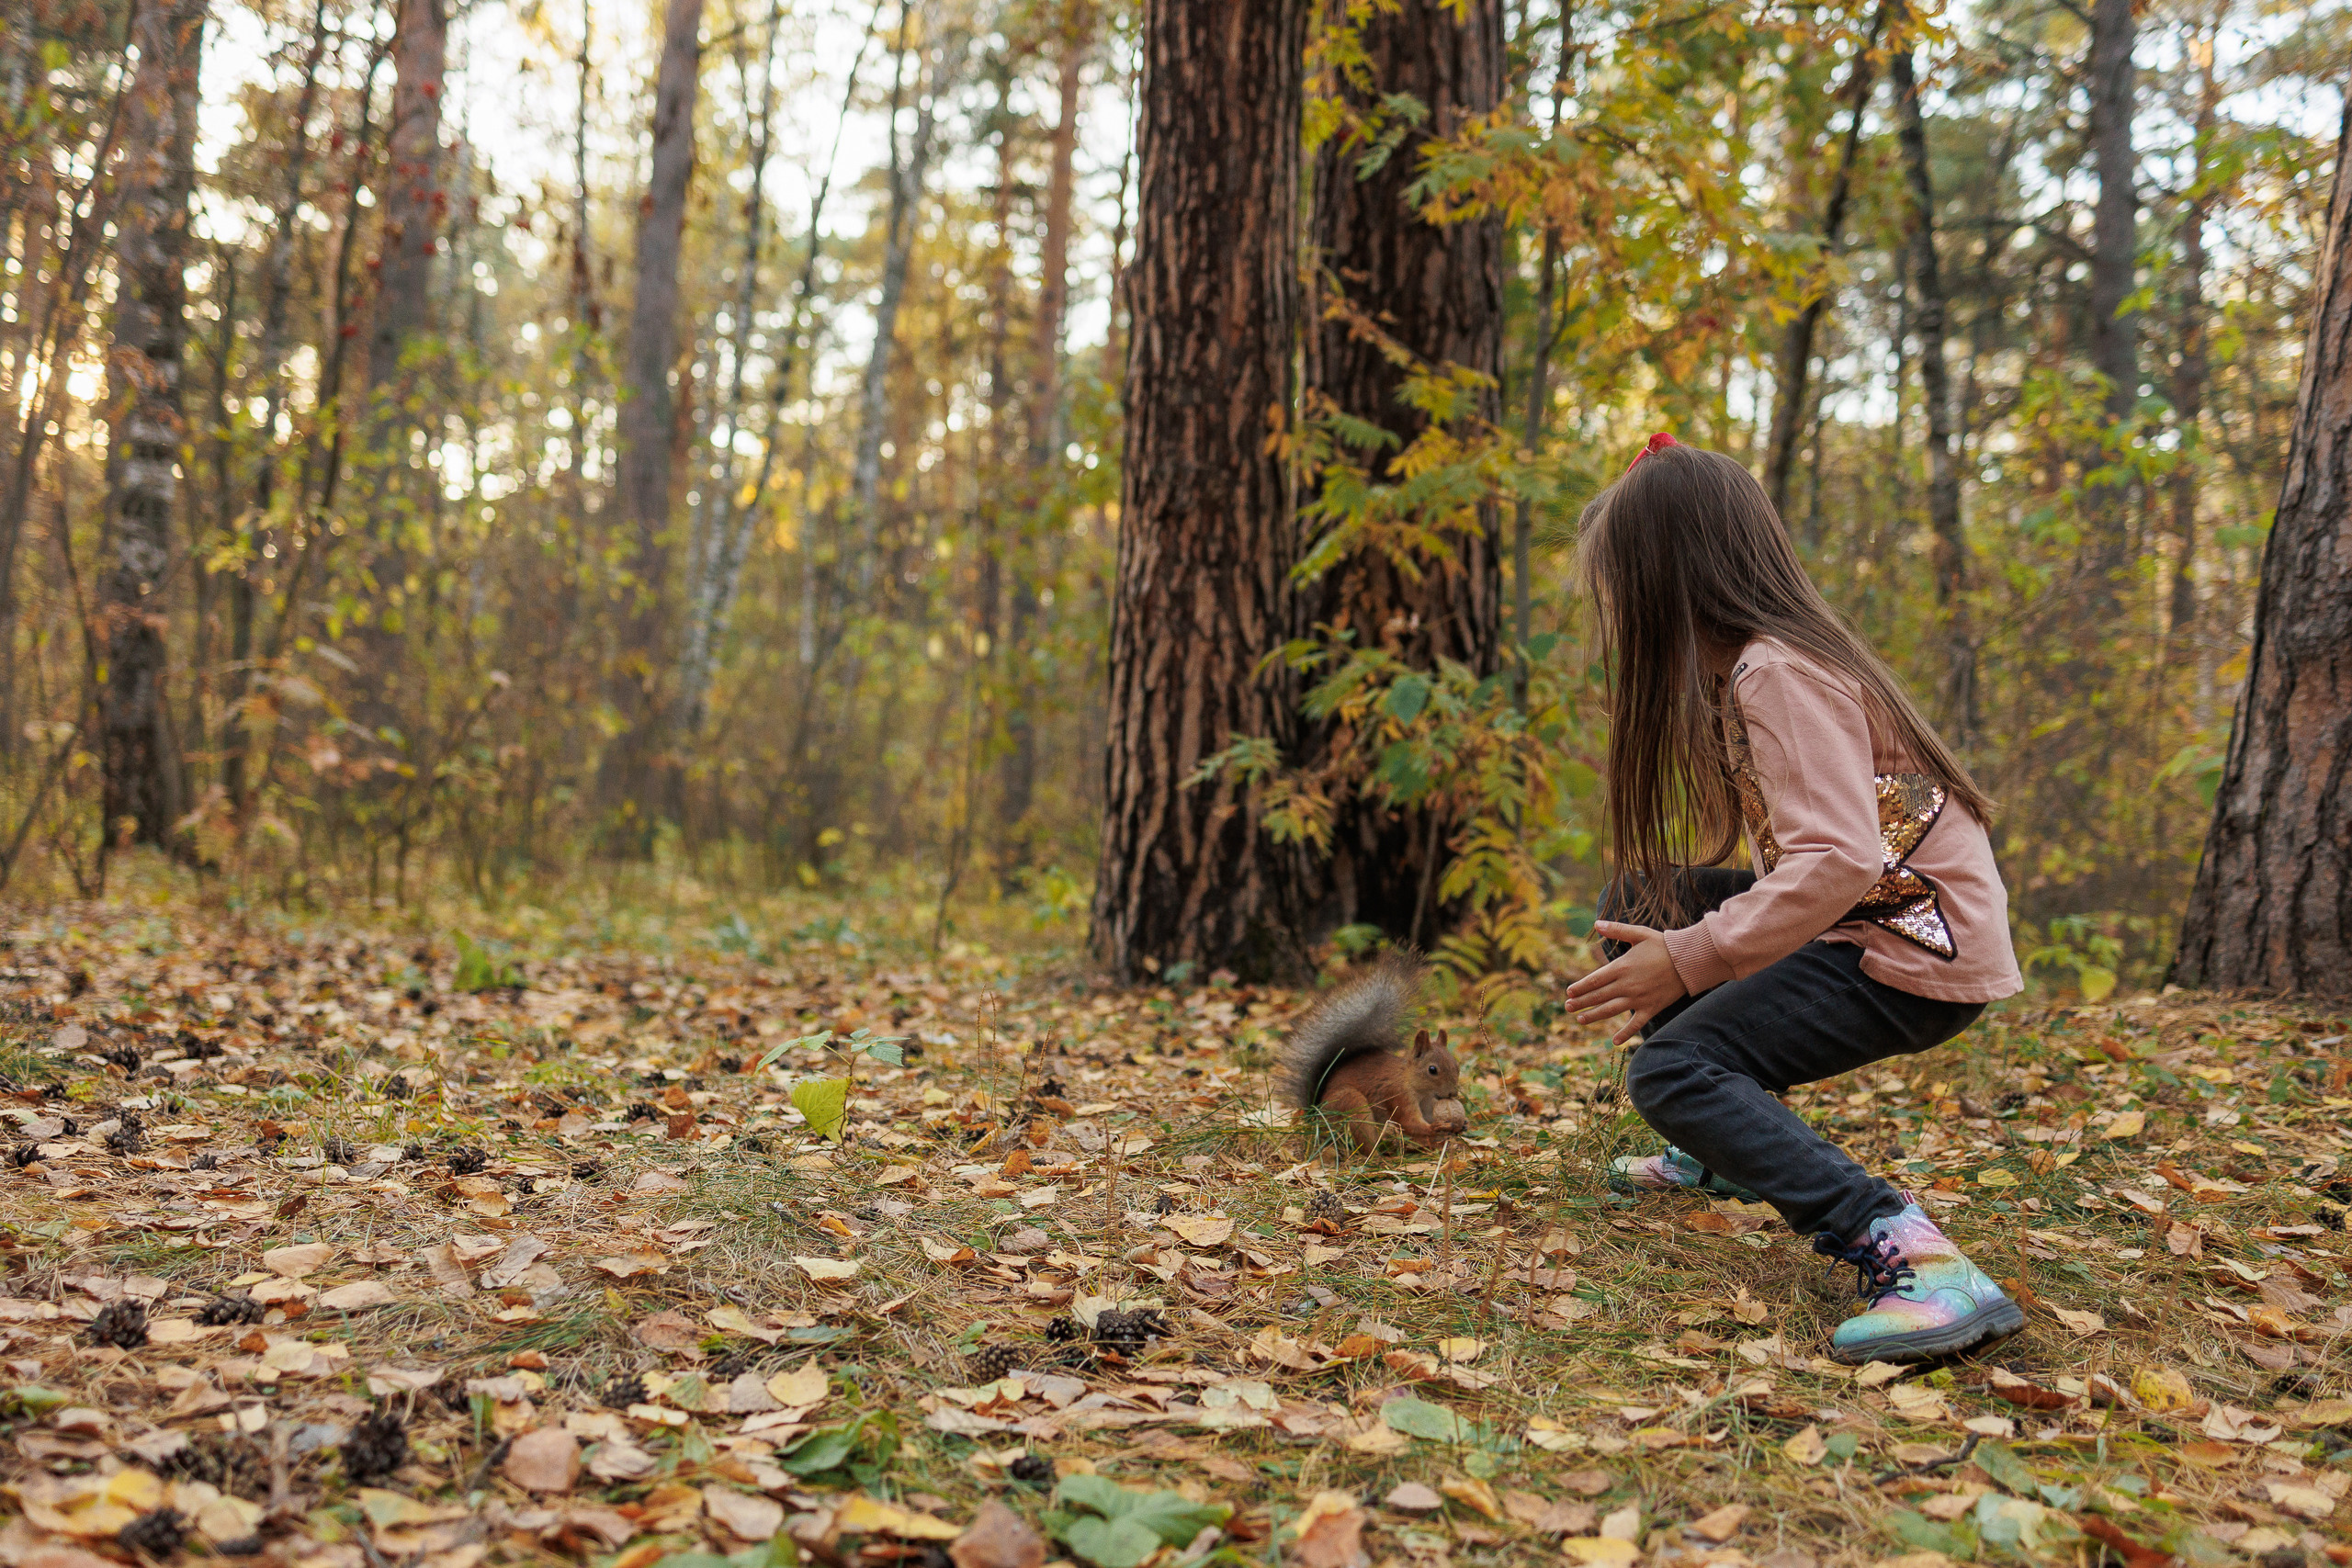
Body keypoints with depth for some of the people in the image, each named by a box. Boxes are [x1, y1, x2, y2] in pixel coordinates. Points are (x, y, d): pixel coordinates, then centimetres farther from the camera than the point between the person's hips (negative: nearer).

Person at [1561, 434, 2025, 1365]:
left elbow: (1838, 860, -31)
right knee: (1640, 900, 14)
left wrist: (1690, 959, -28)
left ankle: (1917, 1260, -31)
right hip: (1860, 922, 10)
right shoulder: (1742, 663, 10)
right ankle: (1719, 1154, 22)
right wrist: (1671, 931, 8)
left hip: (1920, 953, -10)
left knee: (1669, 1069, -20)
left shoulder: (1779, 675, -19)